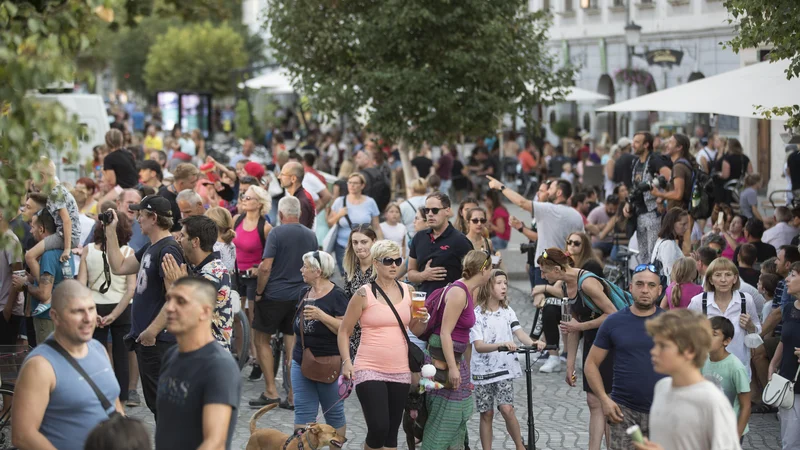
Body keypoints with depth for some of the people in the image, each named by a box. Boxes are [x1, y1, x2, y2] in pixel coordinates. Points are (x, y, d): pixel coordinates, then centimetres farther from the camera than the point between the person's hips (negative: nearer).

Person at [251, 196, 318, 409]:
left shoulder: (276, 233, -11)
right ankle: (293, 396, 8)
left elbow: (265, 267, -16)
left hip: (274, 295, -5)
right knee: (293, 345, 8)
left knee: (262, 341, 9)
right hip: (299, 296, 5)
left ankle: (271, 392, 5)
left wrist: (259, 291, -5)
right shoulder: (311, 236, 6)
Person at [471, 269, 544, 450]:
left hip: (505, 368, 2)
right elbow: (478, 346, -16)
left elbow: (519, 332, -8)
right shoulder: (476, 314, -8)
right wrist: (502, 344, -33)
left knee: (507, 409, -11)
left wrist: (533, 343, -30)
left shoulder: (508, 311, 5)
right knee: (487, 414, 5)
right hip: (483, 370, -2)